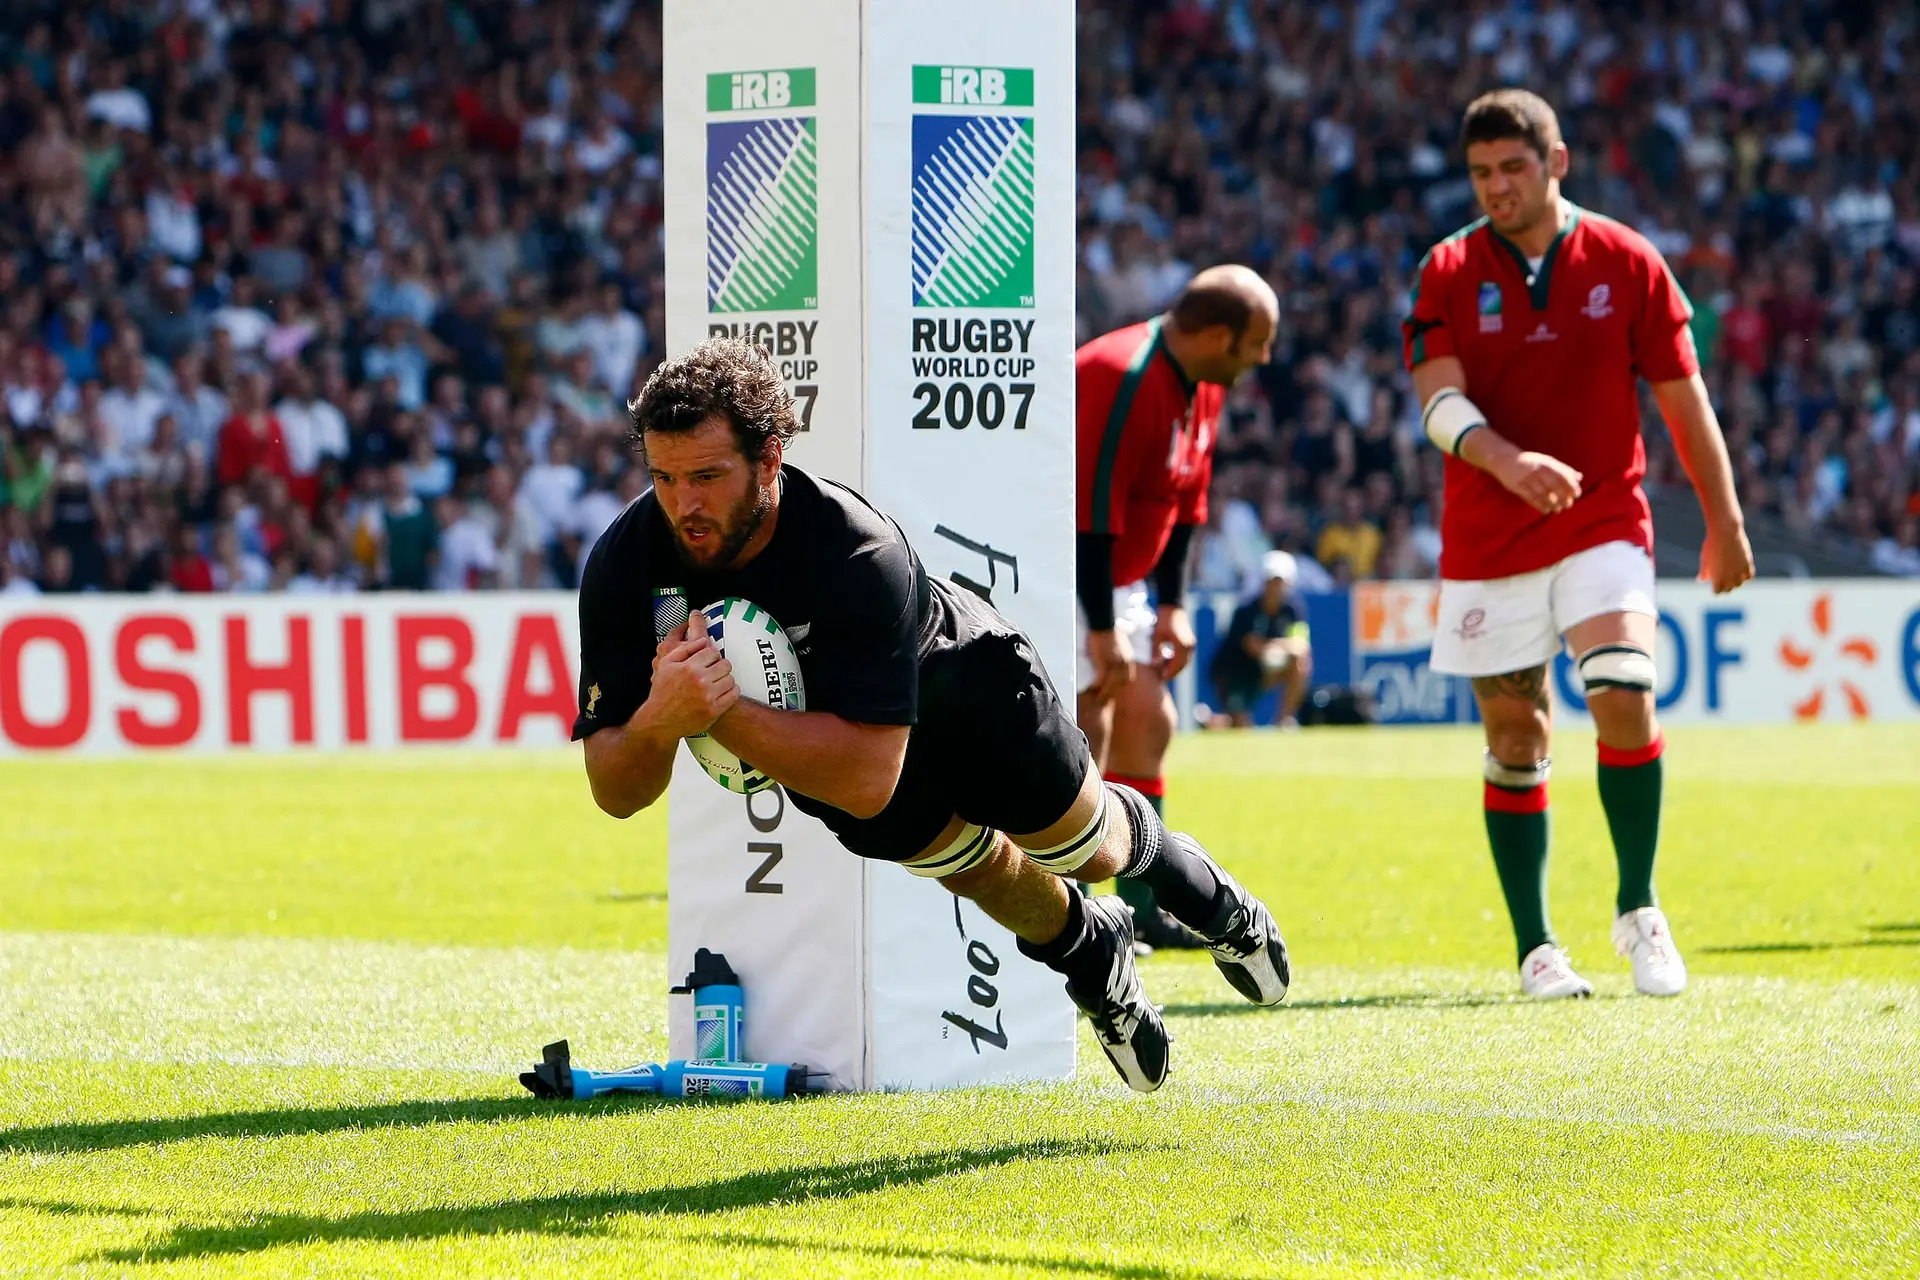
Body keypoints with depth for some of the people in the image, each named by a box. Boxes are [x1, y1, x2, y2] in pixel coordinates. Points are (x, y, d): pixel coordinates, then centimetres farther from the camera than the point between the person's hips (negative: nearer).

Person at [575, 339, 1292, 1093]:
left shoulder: (859, 552, -46)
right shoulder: (626, 564, -35)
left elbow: (867, 777, -50)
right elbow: (614, 794, -34)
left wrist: (722, 717, -59)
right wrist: (660, 720, -56)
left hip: (959, 684, -2)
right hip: (809, 732, 2)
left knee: (1085, 849, 22)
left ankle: (1208, 898, 57)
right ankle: (1093, 958, 50)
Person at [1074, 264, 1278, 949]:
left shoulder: (1203, 388, 5)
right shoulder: (1123, 380, -27)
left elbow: (1184, 502, 13)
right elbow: (1089, 508, -28)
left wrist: (1171, 605, 8)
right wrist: (1102, 628, -26)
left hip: (1116, 577, 10)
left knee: (1147, 720, 8)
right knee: (1084, 730, -15)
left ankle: (1143, 907, 13)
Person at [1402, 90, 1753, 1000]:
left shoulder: (1625, 263, 0)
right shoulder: (1449, 273, -1)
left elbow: (1682, 398, 6)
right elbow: (1439, 400, -13)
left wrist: (1725, 524, 6)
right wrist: (1507, 460, -33)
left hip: (1605, 524, -1)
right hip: (1487, 542, 1)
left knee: (1625, 698, -19)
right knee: (1515, 740, 3)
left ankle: (1638, 909, -1)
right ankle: (1536, 949, 11)